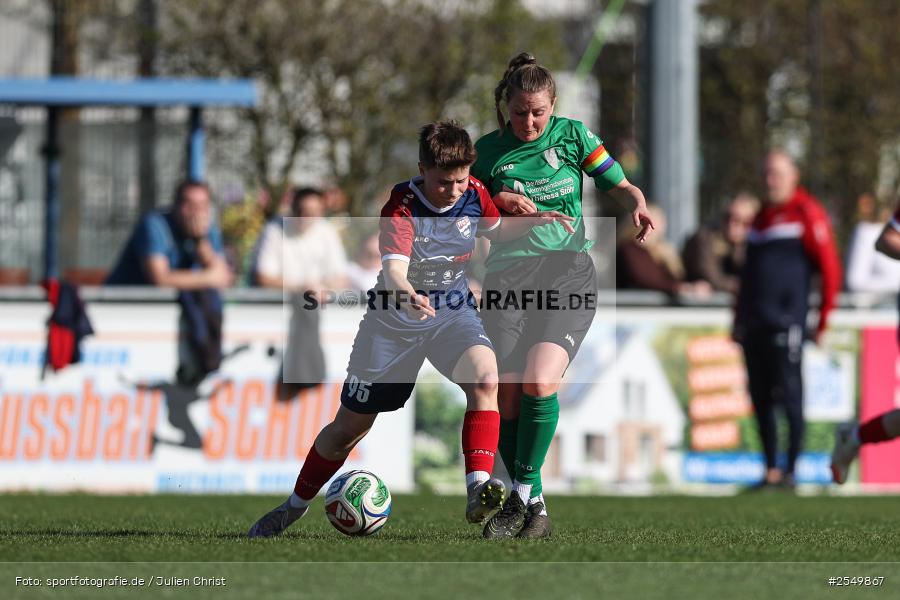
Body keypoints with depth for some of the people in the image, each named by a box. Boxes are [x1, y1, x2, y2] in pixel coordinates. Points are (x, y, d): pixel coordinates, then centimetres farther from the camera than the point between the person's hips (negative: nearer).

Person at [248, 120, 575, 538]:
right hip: (394, 322, -3)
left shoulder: (474, 194, -10)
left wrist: (537, 220, -2)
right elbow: (393, 268, -42)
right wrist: (405, 294, -64)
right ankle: (297, 504, 31)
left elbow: (495, 229, 15)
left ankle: (478, 491, -40)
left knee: (485, 379, -31)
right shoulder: (400, 208, -26)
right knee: (349, 426, 7)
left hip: (454, 315, 3)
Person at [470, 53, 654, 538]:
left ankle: (523, 493, -7)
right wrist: (497, 203, -6)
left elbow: (620, 185, 9)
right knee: (507, 394, -8)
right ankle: (532, 506, 6)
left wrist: (638, 205, -13)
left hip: (567, 272, -2)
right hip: (507, 277, 2)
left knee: (539, 383, -21)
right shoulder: (489, 150, 7)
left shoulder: (572, 135, 5)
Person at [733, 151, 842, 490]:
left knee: (789, 395, -8)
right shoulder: (763, 216, 20)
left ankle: (790, 471, -4)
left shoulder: (807, 213, -4)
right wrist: (739, 320, 23)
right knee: (760, 398, 6)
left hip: (787, 320, -7)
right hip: (755, 322, 7)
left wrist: (823, 322, -8)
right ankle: (771, 469, 12)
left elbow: (830, 269, -6)